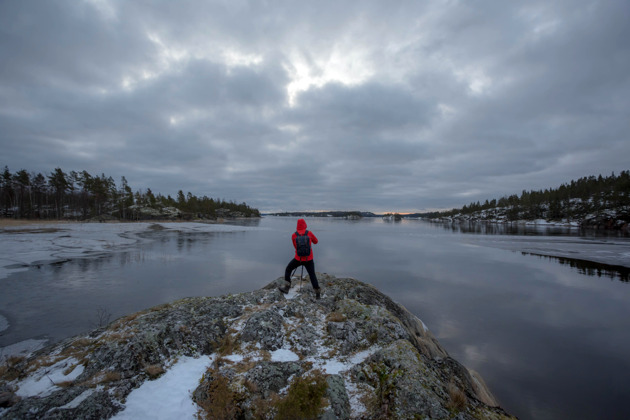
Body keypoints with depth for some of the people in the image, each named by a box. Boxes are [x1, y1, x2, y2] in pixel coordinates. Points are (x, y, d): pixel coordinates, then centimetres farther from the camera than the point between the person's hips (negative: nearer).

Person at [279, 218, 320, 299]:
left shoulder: (293, 236, -7)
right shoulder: (309, 233, -8)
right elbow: (316, 241, 11)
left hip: (298, 258, -1)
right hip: (309, 259, 1)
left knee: (288, 270, 20)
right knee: (312, 275, 13)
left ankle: (286, 287, 18)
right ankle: (317, 293, 9)